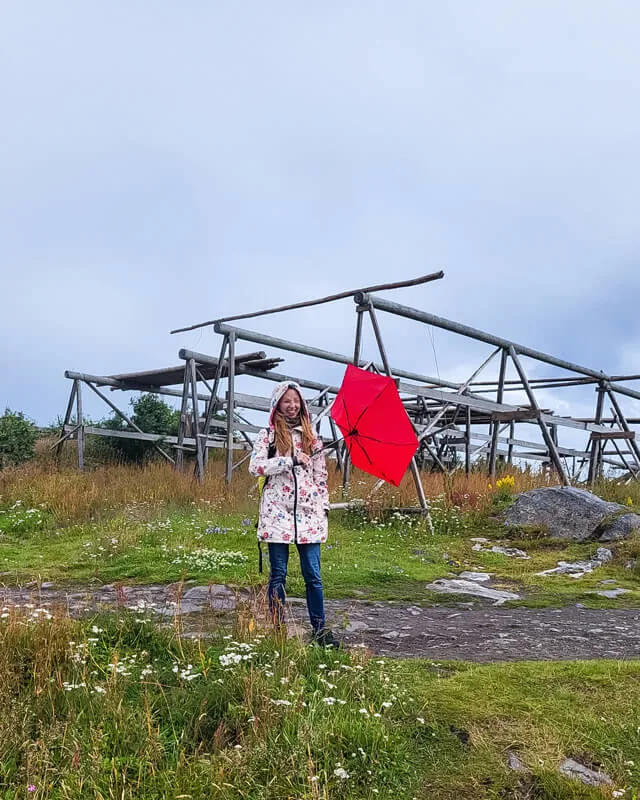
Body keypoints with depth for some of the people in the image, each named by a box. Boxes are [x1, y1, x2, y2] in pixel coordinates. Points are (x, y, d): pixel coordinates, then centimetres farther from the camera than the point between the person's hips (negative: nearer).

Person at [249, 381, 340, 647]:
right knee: (278, 575, 4)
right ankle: (278, 629, 14)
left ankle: (319, 629, 11)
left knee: (313, 575, 2)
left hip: (308, 513, 2)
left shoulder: (312, 437, 13)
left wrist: (324, 507, 8)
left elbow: (321, 476, 15)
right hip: (277, 512, -2)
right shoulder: (268, 435, 4)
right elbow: (255, 466, -11)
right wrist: (291, 459, -14)